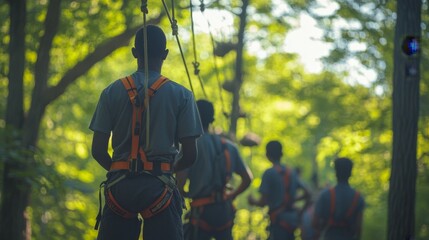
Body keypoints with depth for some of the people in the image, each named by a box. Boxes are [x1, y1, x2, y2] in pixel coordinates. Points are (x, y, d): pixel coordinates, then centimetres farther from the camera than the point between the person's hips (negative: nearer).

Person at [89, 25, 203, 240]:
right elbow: (190, 155, -1)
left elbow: (98, 151, 2)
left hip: (119, 185, 2)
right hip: (159, 186, -2)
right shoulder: (181, 95, 1)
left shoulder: (112, 92, 5)